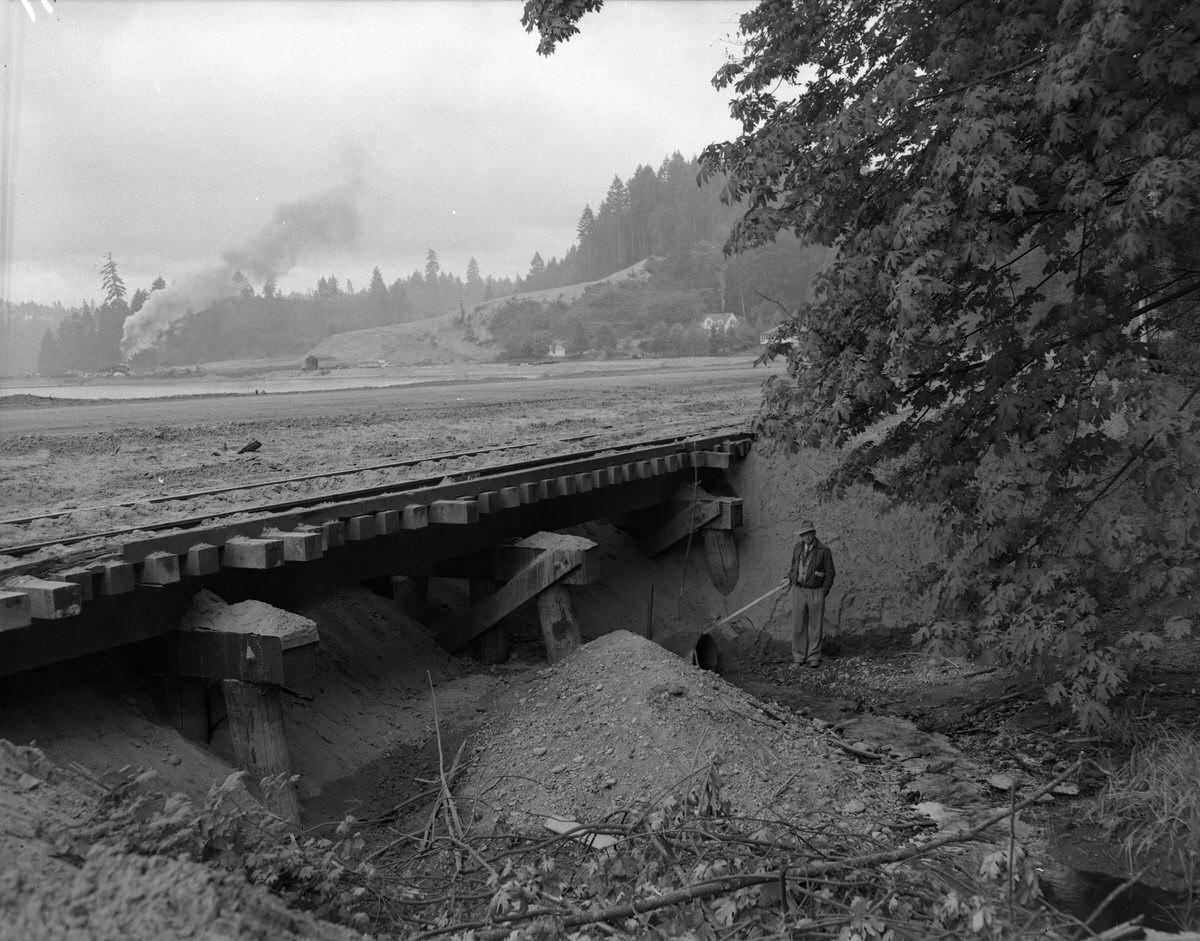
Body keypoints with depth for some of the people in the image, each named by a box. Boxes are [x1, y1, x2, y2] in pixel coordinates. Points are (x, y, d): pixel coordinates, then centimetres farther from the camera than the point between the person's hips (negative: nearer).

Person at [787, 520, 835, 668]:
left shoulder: (824, 550, -9)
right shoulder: (798, 547, 3)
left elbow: (829, 573, -5)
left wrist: (824, 592, -10)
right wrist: (791, 577, 10)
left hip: (816, 592, -3)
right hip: (798, 591, 3)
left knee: (815, 626, 4)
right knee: (798, 626, 4)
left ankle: (814, 658, 15)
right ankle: (799, 658, 13)